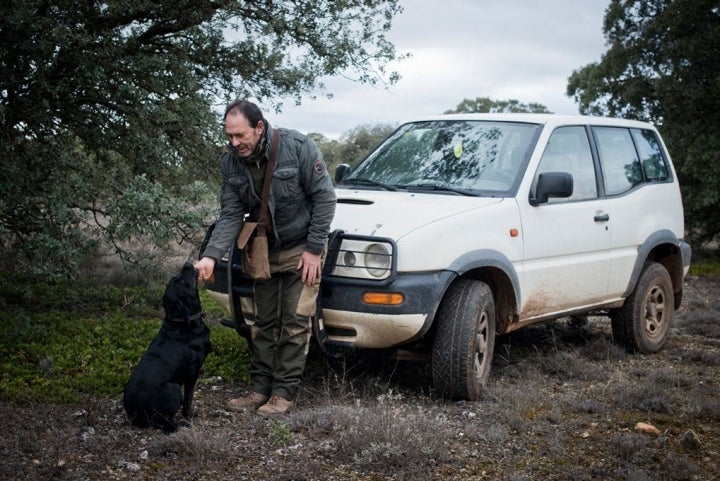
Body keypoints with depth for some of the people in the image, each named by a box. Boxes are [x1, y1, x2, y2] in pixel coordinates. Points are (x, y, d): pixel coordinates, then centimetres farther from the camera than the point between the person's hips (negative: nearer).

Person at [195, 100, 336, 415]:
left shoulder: (297, 147, -23)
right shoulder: (231, 162, -8)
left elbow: (324, 197, -17)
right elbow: (230, 214, -9)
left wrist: (314, 248, -17)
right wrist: (211, 256, -24)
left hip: (302, 249, -5)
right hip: (265, 251, 5)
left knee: (295, 323, -4)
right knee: (263, 323, 9)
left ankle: (284, 393, 4)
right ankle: (260, 389, 17)